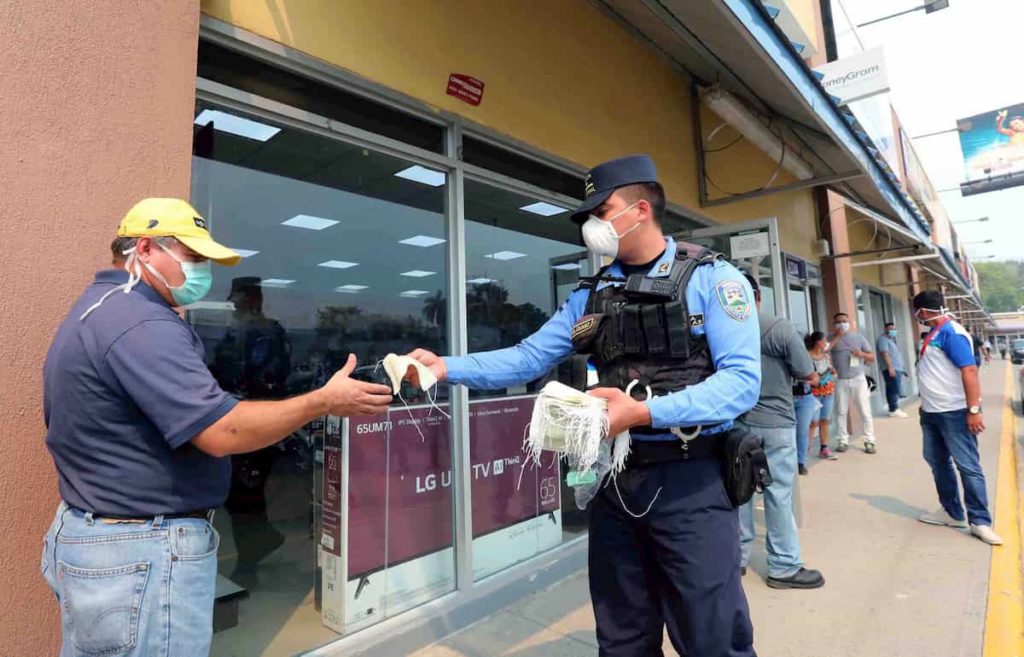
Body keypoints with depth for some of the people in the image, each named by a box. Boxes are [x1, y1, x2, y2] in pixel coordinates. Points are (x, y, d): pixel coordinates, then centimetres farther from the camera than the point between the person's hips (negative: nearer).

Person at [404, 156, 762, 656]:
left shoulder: (711, 278, -5)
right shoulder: (589, 296, 9)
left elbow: (742, 380, -14)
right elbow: (527, 358, 6)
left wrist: (645, 412, -25)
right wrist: (448, 367, -6)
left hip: (689, 482, -4)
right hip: (614, 482, 5)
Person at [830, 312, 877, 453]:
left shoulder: (859, 337, 8)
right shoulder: (833, 338, 5)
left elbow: (872, 358, 10)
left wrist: (861, 354, -11)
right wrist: (837, 336, -11)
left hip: (858, 379, 1)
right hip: (841, 381, 0)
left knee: (865, 411, 1)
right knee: (841, 412, 2)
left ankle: (869, 441, 10)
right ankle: (843, 441, 9)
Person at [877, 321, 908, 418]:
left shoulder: (891, 339, 24)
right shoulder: (883, 339, -8)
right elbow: (885, 354, -18)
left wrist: (900, 368, 24)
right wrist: (890, 367, -25)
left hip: (897, 369, 10)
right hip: (891, 369, -10)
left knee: (893, 390, 9)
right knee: (894, 390, -14)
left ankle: (894, 409, 11)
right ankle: (894, 410, -14)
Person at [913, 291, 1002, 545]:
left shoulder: (951, 332, -17)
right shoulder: (934, 332, 11)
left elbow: (969, 371, -23)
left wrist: (974, 410, -26)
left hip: (954, 413, -10)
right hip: (931, 413, 10)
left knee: (968, 466, -1)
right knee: (938, 462, 15)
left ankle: (980, 521, 9)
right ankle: (952, 512, 26)